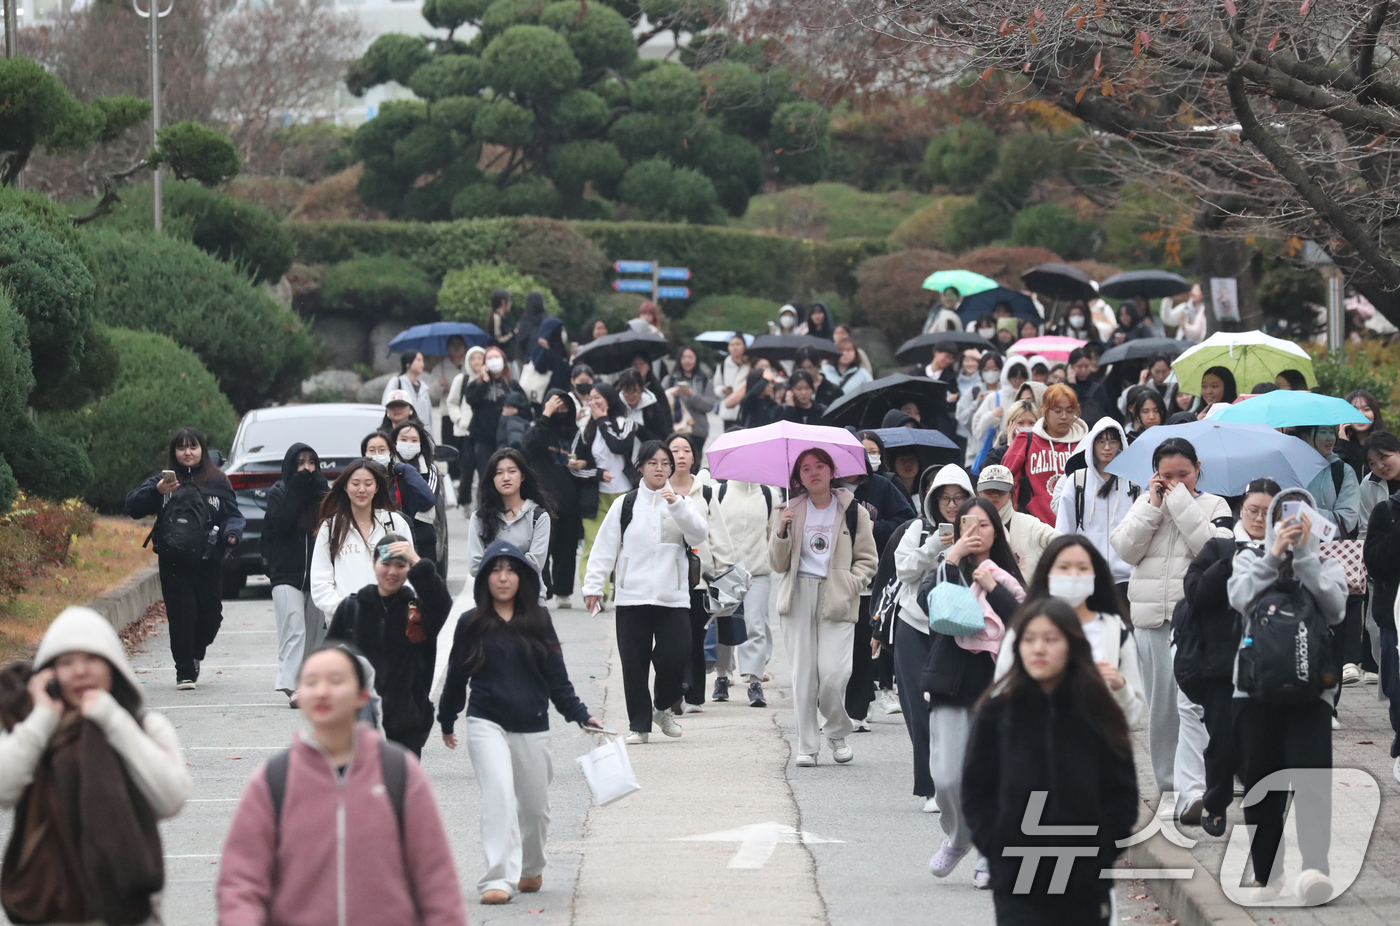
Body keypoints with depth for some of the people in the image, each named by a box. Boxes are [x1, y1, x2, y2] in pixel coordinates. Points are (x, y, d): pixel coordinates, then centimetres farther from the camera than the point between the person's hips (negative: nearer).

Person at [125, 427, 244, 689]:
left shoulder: (217, 481, 6)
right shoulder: (164, 479, 3)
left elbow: (233, 513, 9)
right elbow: (133, 507, -5)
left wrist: (232, 532, -13)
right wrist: (156, 491, -23)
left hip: (208, 561, 1)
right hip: (174, 562, -1)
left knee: (211, 615, 4)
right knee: (181, 616, -5)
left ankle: (195, 654, 34)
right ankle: (185, 672, 5)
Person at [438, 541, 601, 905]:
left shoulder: (538, 622, 6)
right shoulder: (471, 625, 3)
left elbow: (557, 677, 7)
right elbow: (456, 677, 13)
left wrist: (580, 715, -2)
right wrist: (446, 722, 21)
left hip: (532, 729, 2)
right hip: (486, 724, -2)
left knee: (535, 806, 11)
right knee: (499, 795, -20)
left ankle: (531, 869, 37)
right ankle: (498, 879, -25)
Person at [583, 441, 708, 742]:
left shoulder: (682, 503, 10)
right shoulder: (625, 505, 7)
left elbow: (698, 535, -7)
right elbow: (605, 548, 6)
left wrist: (677, 506, -18)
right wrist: (593, 586, 0)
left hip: (673, 597, 0)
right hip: (632, 596, 0)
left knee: (674, 657, -8)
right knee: (634, 663, 0)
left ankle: (662, 706, 19)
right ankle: (639, 725, 10)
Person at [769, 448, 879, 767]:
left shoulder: (853, 511, 5)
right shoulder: (792, 511, 11)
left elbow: (868, 559, 9)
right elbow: (778, 564, 10)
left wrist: (850, 585, -8)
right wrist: (781, 533, -7)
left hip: (837, 600, -2)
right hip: (798, 597, 2)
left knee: (833, 674, -12)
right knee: (803, 676, -2)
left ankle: (837, 733, 12)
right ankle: (806, 746, 8)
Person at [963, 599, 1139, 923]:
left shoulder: (1098, 714, 2)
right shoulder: (997, 713, 1)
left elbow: (1122, 792, 5)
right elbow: (976, 791, 4)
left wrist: (1101, 853, -4)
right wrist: (997, 850, -5)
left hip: (1086, 884, 1)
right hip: (1016, 886, -1)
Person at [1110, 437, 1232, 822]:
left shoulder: (1213, 506, 5)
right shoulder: (1145, 503, 13)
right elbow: (1126, 549, 1)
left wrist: (1181, 502, -10)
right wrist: (1153, 506, -5)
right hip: (1152, 617, 4)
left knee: (1191, 704, -16)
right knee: (1161, 704, 9)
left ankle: (1192, 792, -24)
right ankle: (1168, 783, 20)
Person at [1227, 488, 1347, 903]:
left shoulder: (1327, 564, 13)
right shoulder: (1251, 558, 13)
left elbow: (1335, 609, -6)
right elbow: (1240, 599, -6)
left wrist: (1304, 554, -10)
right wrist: (1274, 554, -13)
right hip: (1256, 686, 2)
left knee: (1312, 775, -21)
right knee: (1261, 786, 3)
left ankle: (1315, 869, -36)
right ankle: (1267, 877, 12)